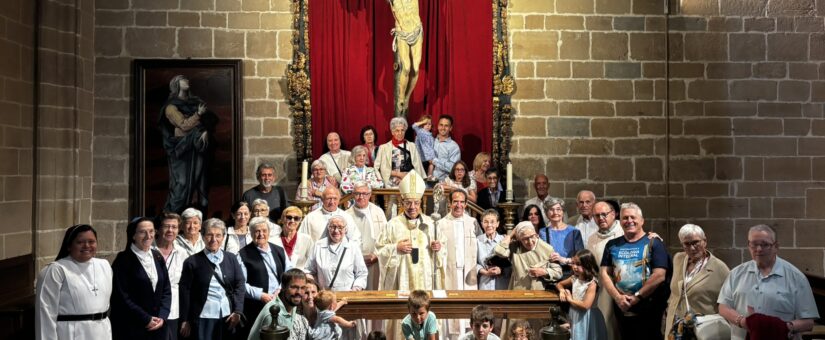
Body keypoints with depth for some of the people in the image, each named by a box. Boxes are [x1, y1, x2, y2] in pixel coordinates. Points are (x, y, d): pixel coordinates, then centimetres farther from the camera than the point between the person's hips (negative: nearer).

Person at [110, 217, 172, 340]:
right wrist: (146, 319, -12)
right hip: (131, 328, -5)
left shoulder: (158, 257, 11)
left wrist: (162, 316, -4)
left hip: (158, 326, 5)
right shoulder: (123, 260, -7)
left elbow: (166, 290, 11)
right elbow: (122, 296, -11)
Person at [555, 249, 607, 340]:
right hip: (575, 316, 6)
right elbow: (559, 284, 17)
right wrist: (562, 290, -6)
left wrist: (570, 299, -15)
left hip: (585, 318, -6)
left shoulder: (591, 283, -21)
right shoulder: (574, 279, 0)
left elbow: (585, 305, -27)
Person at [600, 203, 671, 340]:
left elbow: (659, 275, -11)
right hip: (621, 309, 4)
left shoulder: (653, 243, -2)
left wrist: (636, 297, -12)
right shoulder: (612, 245, 11)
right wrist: (618, 297, -10)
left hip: (648, 310, -4)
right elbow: (604, 273, 4)